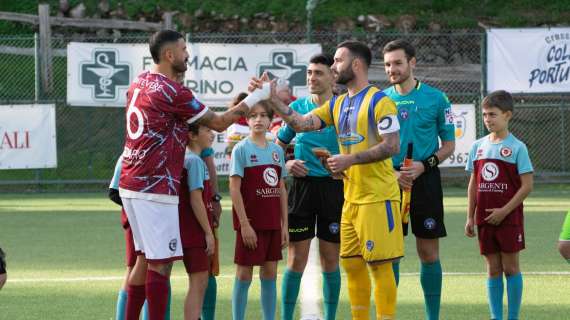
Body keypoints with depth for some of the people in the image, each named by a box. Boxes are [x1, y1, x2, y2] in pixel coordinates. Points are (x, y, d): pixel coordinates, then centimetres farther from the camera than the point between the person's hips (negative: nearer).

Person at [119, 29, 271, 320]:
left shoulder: (139, 83, 13)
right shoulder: (172, 91, -14)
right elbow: (218, 123, -5)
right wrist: (255, 98, 4)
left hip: (131, 185, 9)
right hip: (155, 188, -9)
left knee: (145, 258, 15)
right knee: (161, 263, -6)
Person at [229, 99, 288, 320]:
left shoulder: (276, 150, 9)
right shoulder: (242, 149, -6)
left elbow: (281, 190, 13)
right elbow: (234, 189, -10)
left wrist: (284, 225, 9)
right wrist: (244, 224, -15)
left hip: (272, 223, 5)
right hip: (250, 222, -5)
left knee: (270, 274, 9)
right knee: (244, 274, 0)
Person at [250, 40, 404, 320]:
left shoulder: (379, 101, -10)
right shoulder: (337, 105, 14)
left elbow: (392, 146, -16)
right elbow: (301, 123, 5)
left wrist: (350, 160, -19)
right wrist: (271, 98, -4)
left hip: (377, 198, -8)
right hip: (351, 199, 8)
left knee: (379, 264, -6)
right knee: (351, 264, 10)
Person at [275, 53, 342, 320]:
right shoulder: (297, 107, 7)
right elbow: (279, 145, 18)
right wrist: (287, 164, 0)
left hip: (333, 187, -1)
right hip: (302, 186, 1)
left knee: (330, 259, 5)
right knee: (296, 258, 0)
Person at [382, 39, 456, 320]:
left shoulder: (436, 98, 0)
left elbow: (449, 144, 4)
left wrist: (424, 165, -12)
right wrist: (392, 173, -8)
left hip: (425, 180, -2)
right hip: (389, 181, 2)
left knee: (429, 253, 0)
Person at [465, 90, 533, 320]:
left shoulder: (517, 147, -7)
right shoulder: (478, 146, 7)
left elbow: (527, 185, -10)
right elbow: (473, 184, 12)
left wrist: (504, 211, -14)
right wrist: (470, 217, 9)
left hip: (508, 217, -4)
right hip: (485, 219, 4)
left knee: (510, 267, 1)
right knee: (493, 269, 8)